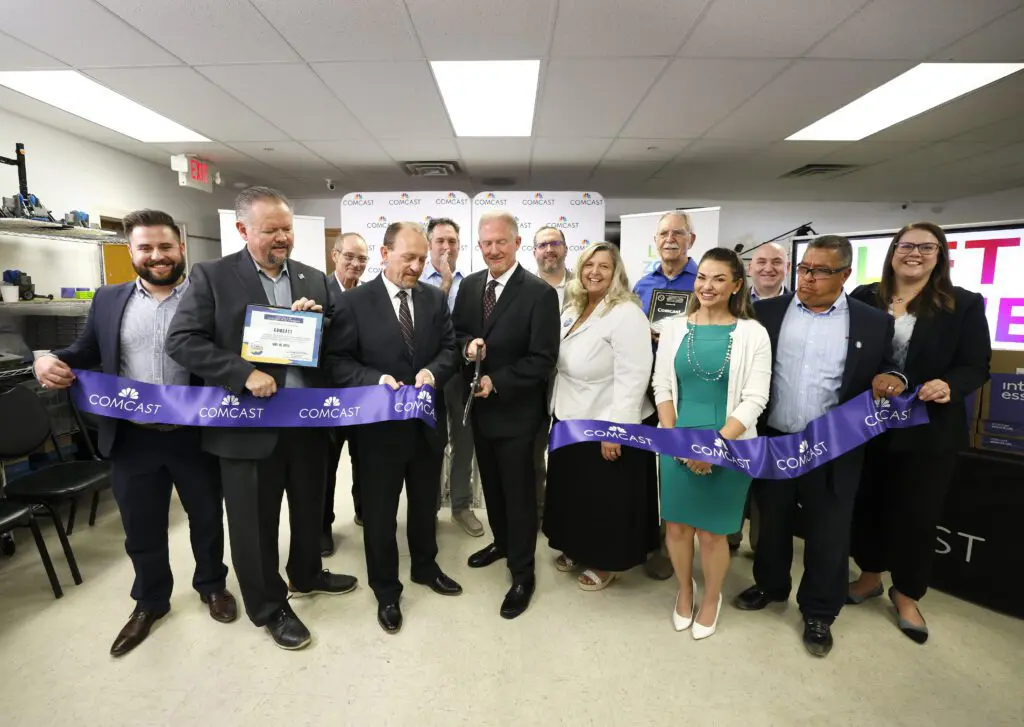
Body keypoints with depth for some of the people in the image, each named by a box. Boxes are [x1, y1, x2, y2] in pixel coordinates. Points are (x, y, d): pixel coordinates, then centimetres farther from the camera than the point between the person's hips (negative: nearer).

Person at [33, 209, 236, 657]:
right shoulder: (109, 300, 7)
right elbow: (84, 353, 11)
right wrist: (51, 362, -10)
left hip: (196, 436, -2)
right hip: (132, 440, 3)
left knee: (207, 518, 16)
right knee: (141, 530, 17)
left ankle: (212, 585, 39)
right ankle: (149, 602, 40)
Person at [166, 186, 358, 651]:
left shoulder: (314, 279, 6)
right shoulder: (212, 276, -5)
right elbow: (181, 341, -11)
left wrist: (318, 321, -13)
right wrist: (245, 374, -21)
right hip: (249, 423, -4)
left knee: (310, 507, 21)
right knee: (255, 521, 11)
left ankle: (306, 574, 47)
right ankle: (269, 607, 33)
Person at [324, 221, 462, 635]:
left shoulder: (436, 299, 4)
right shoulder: (354, 303, -8)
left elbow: (451, 349, 2)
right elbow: (337, 361, -11)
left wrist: (433, 371, -19)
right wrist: (376, 380, -26)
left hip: (427, 422, 4)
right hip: (379, 425, -3)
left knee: (426, 504, 21)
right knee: (379, 513, 12)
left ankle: (425, 567, 46)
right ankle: (386, 591, 34)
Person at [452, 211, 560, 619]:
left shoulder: (540, 293, -15)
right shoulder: (469, 286, 4)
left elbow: (543, 359, -17)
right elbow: (457, 333, 9)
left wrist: (496, 382, -20)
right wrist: (468, 345, -14)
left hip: (515, 409, -6)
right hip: (478, 404, 6)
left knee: (519, 492, 7)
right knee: (491, 484, 22)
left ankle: (522, 573, 25)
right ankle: (502, 542, 46)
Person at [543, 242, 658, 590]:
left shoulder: (626, 314, -17)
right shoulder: (573, 310, 9)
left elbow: (632, 378, -23)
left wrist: (615, 428, -24)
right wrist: (555, 407, 14)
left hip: (606, 426, -8)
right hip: (571, 420, 8)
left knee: (606, 498, 10)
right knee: (573, 491, 20)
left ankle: (606, 562, 32)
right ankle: (575, 548, 42)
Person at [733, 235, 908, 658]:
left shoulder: (873, 323, 0)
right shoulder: (767, 312, 0)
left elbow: (886, 372, 7)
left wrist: (893, 380, -14)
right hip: (773, 442, 1)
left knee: (827, 533, 12)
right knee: (772, 522, 18)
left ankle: (819, 612, 33)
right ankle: (770, 585, 41)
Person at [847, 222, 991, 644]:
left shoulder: (964, 305, -2)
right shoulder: (863, 299, 0)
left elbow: (976, 366, -3)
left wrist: (950, 387, -24)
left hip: (929, 430, -1)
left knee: (917, 513, 11)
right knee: (867, 503, 14)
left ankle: (906, 594, 32)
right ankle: (870, 576, 36)